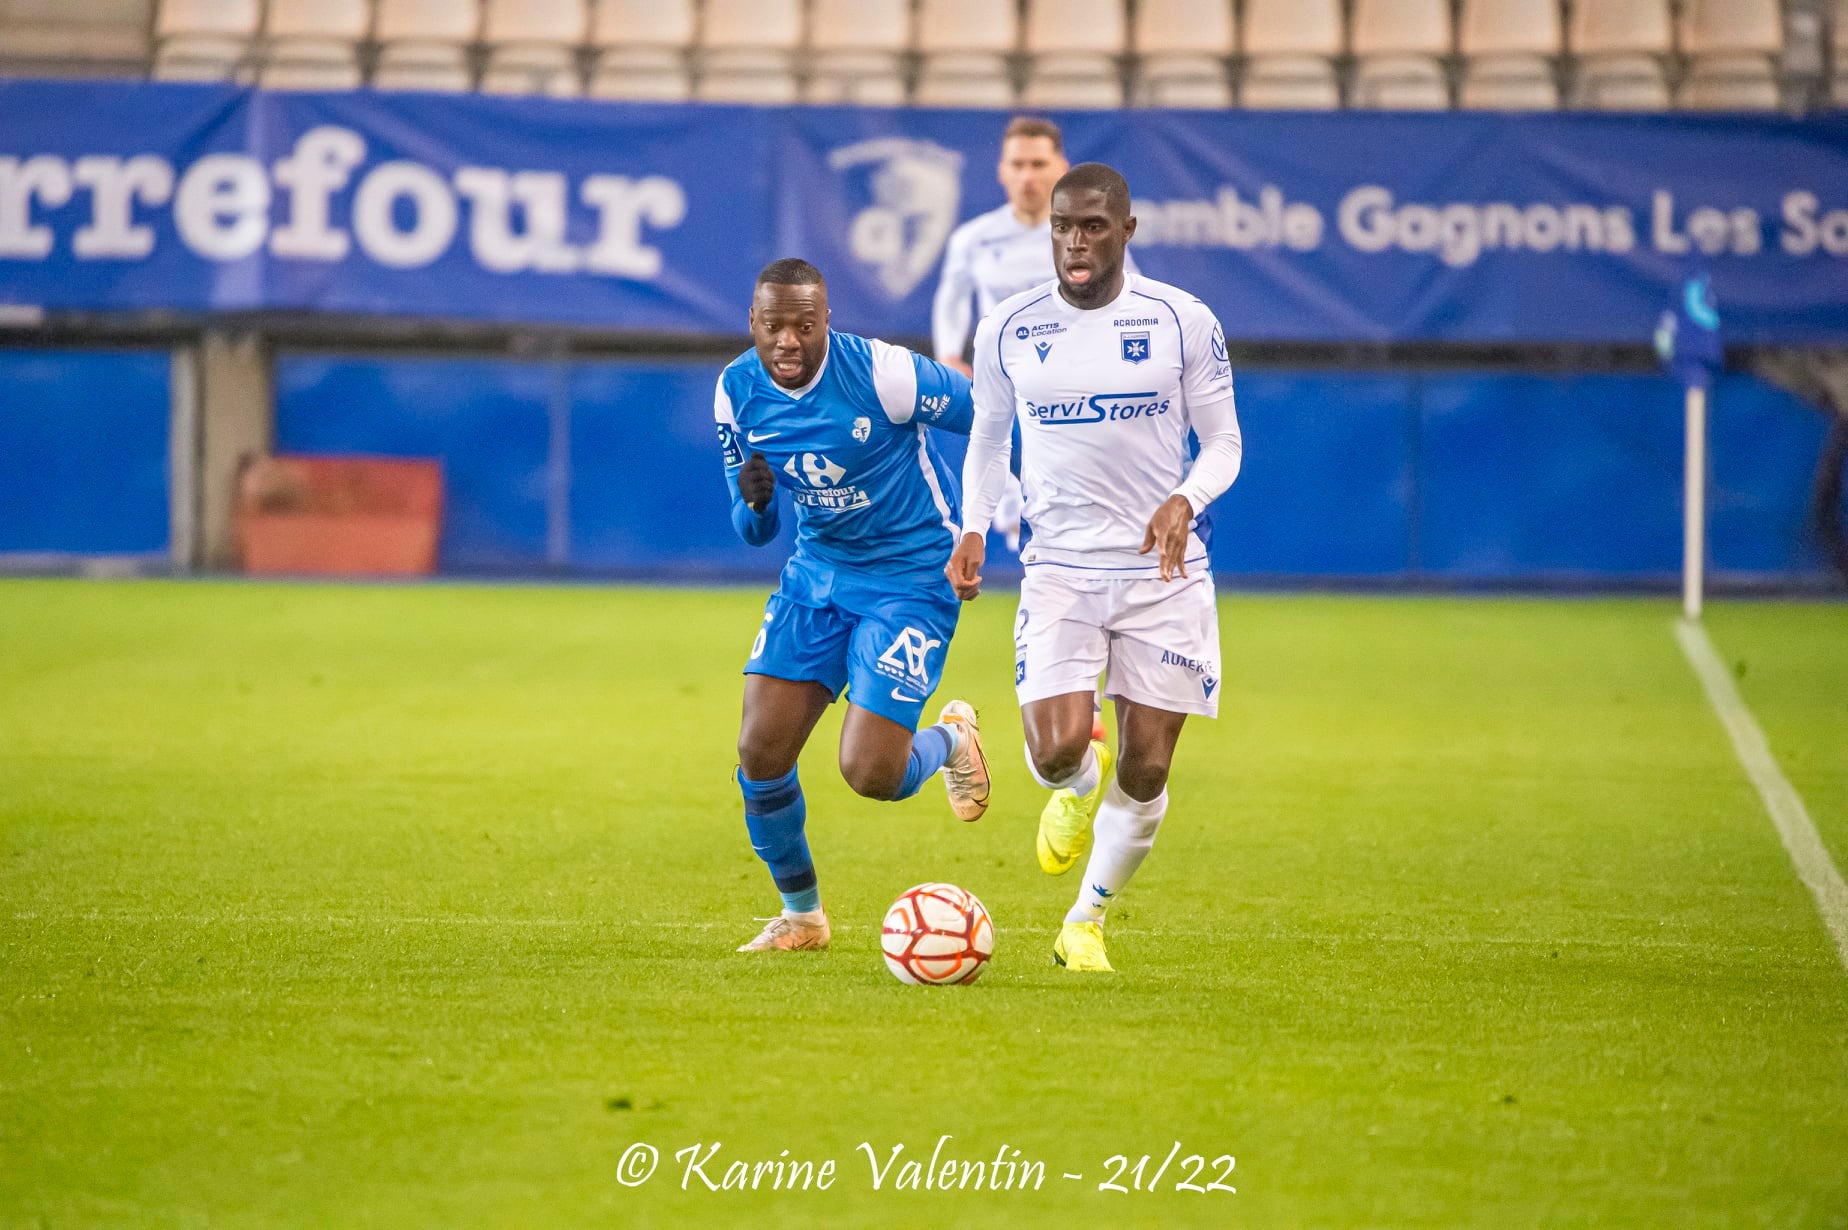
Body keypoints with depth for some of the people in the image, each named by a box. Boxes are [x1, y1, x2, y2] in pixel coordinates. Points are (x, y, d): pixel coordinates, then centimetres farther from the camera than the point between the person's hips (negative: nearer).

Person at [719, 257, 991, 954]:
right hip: (817, 572, 5)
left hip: (912, 578, -5)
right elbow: (753, 531, 4)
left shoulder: (884, 374, -23)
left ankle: (952, 741, 21)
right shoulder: (736, 392, -6)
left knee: (869, 773, -15)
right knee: (760, 752, -6)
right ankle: (801, 915, 19)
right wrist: (754, 504, -20)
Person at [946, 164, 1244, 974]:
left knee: (1147, 770, 0)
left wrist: (1187, 499, -19)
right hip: (1059, 568, 0)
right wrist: (973, 527, -2)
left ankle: (1085, 925, 22)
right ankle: (1081, 787, 22)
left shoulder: (1183, 323, -4)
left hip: (1162, 571, 0)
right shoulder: (1007, 331, 1)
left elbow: (1223, 441, 2)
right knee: (1057, 751, -18)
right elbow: (987, 438, 15)